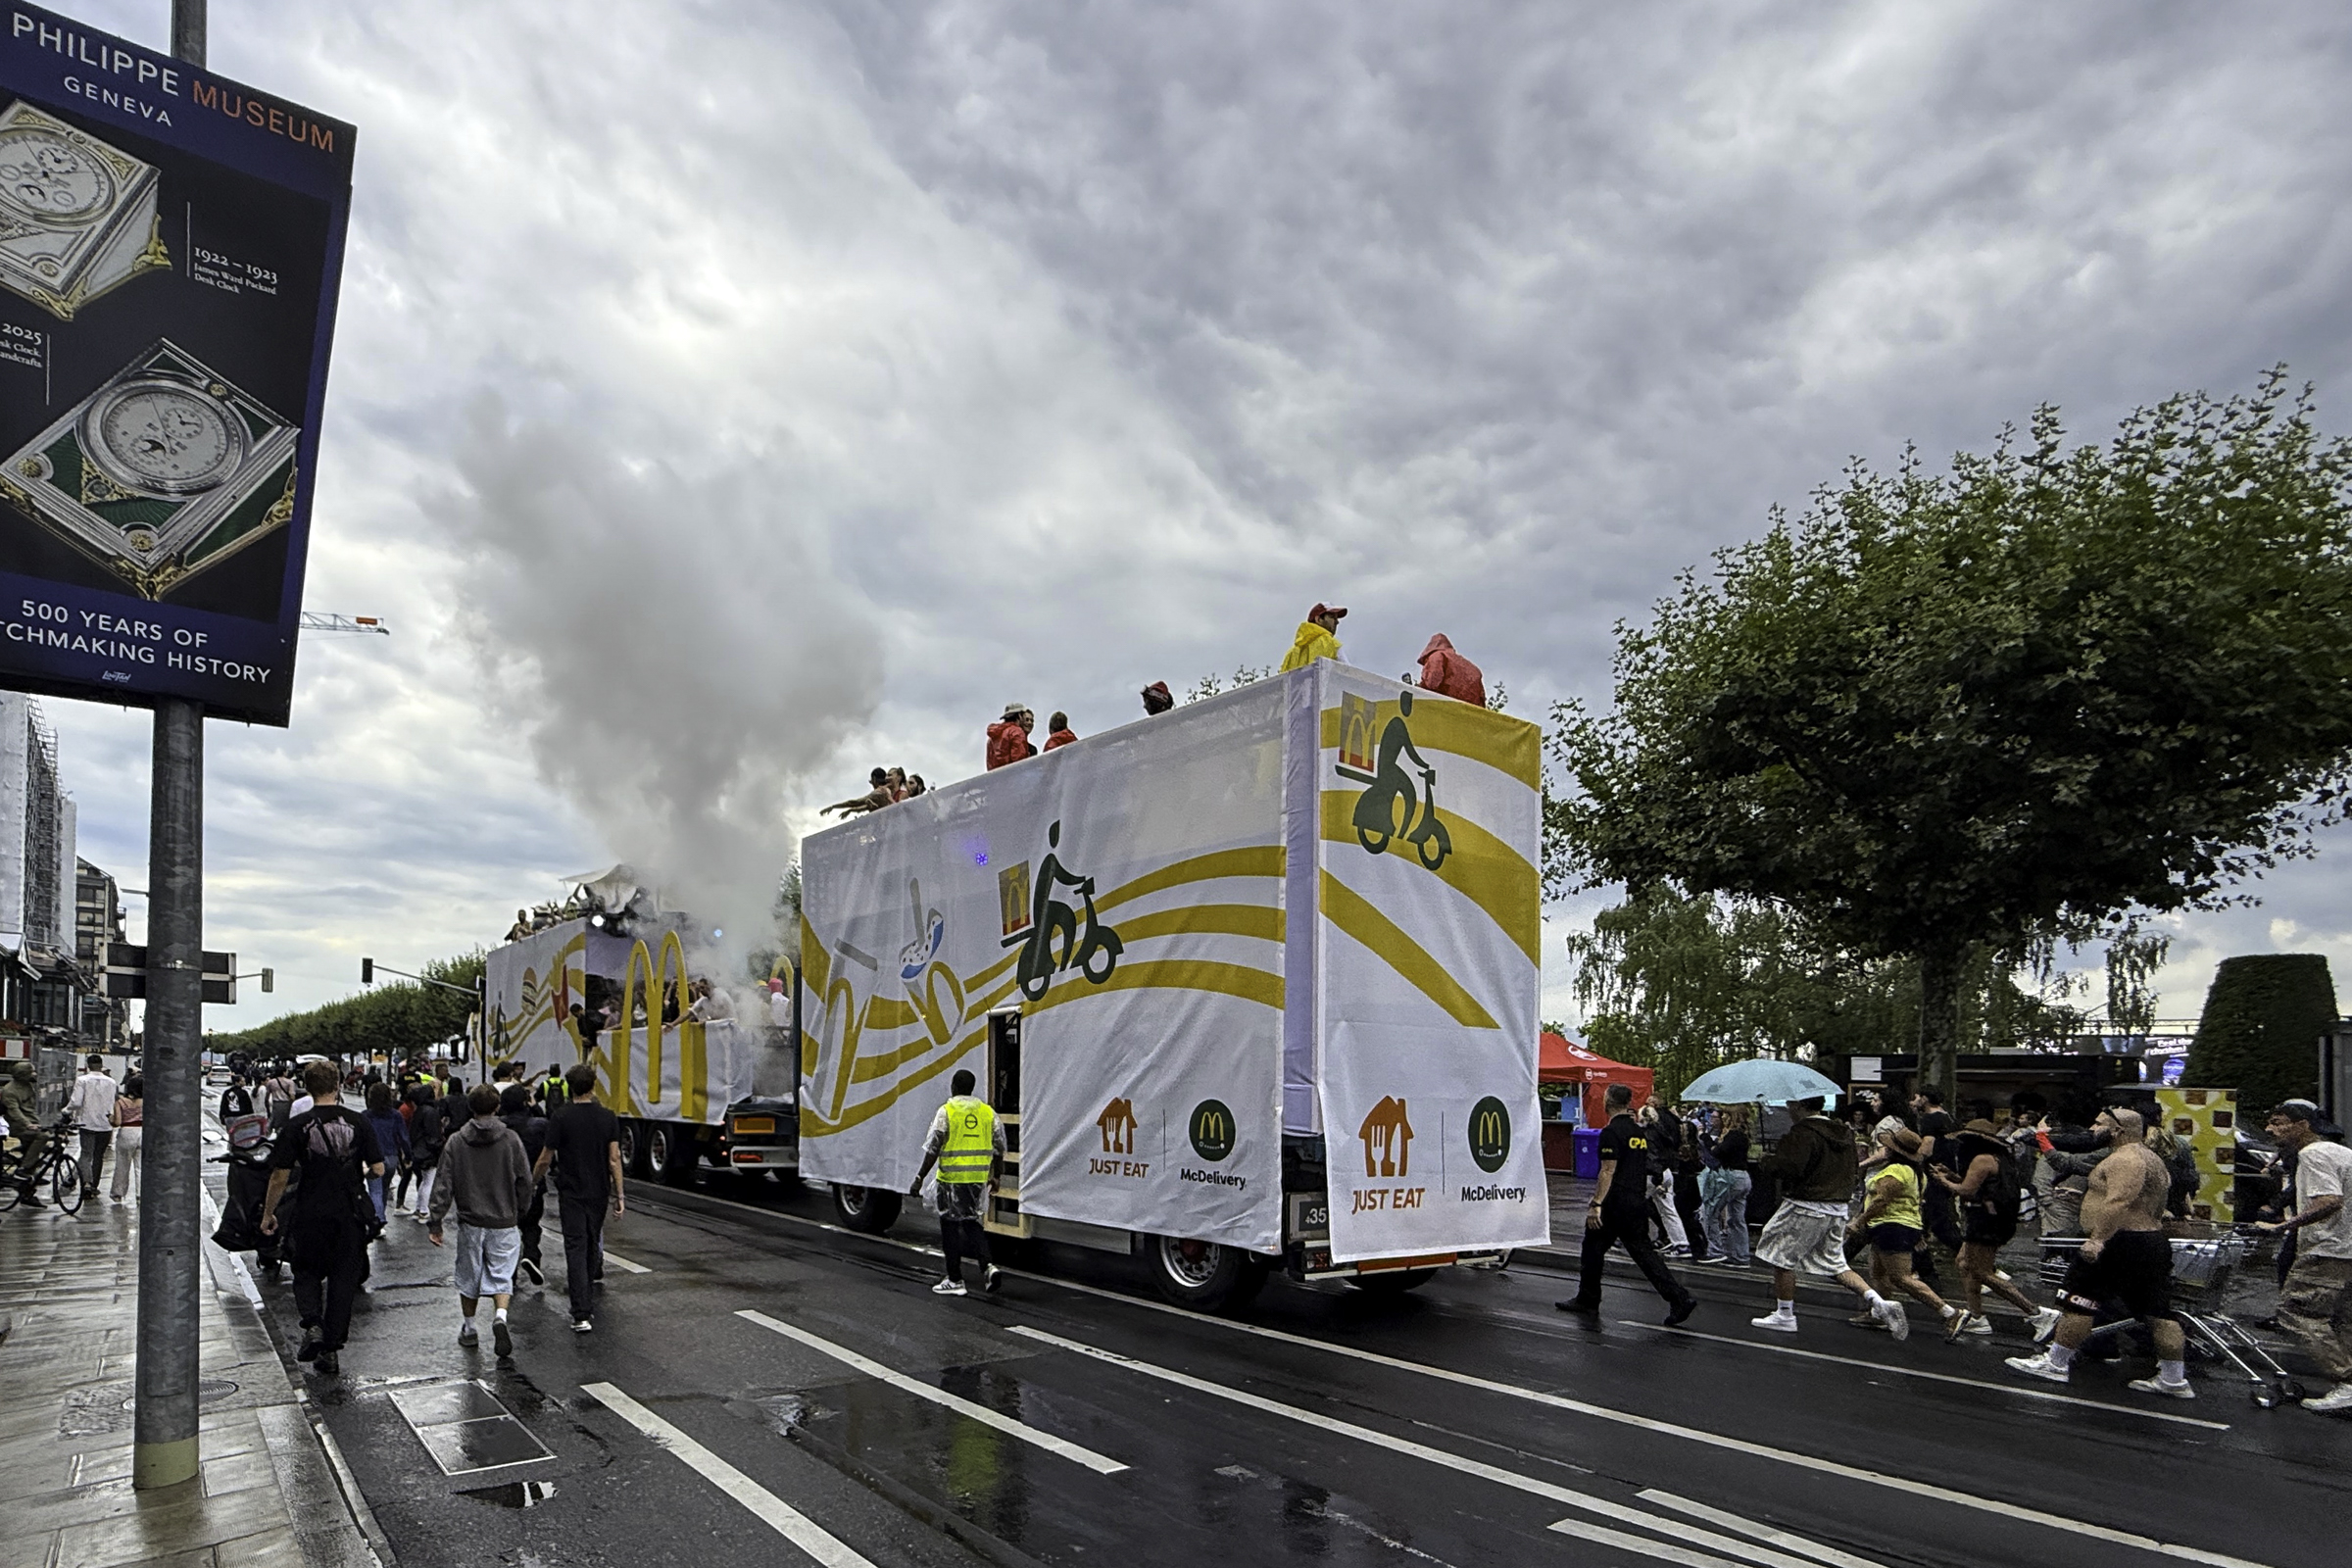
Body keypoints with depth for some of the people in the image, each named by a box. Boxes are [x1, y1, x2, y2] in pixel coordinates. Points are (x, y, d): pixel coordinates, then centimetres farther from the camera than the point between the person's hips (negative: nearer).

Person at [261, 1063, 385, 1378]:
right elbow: (378, 1169, -3)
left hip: (312, 1213, -1)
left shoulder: (297, 1125, -8)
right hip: (351, 1214, 1)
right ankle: (331, 1351, 12)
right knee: (343, 1280, 10)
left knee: (307, 1272, 19)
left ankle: (312, 1325, -4)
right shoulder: (358, 1122, -3)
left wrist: (268, 1213, 7)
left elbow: (280, 1176, -6)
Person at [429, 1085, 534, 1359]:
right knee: (501, 1275, 5)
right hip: (505, 1223, -1)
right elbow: (525, 1181, -2)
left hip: (470, 1223, 1)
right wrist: (521, 1212, 13)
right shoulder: (511, 1139, -6)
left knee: (469, 1278, 17)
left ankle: (469, 1329, 28)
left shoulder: (456, 1142, -4)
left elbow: (444, 1185, -6)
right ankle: (500, 1316, -19)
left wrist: (435, 1223, 0)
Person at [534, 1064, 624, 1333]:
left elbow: (546, 1159, -3)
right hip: (599, 1192, 3)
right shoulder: (608, 1118, -1)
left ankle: (582, 1314, -12)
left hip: (571, 1192, -3)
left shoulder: (560, 1119, -9)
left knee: (576, 1249, -5)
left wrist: (532, 1182, 16)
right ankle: (587, 1303, 28)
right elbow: (614, 1159, -3)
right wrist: (619, 1195, 1)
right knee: (592, 1246, 17)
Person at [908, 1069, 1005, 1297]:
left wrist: (920, 1179, -4)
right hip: (979, 1178, 5)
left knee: (951, 1227, 7)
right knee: (971, 1223, 18)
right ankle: (988, 1266, -1)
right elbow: (999, 1148, 10)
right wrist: (994, 1175, 23)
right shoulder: (988, 1111, 7)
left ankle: (955, 1280, 12)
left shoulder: (946, 1111, -7)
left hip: (952, 1178, -5)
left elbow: (932, 1149, -10)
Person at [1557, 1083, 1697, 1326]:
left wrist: (1596, 1204, -19)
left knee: (1594, 1248, 8)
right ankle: (1680, 1298, -4)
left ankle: (1588, 1299, 19)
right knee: (1643, 1251, 7)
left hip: (1615, 1203, -8)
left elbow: (1608, 1171, -19)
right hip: (1639, 1202, 8)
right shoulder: (1640, 1131, 12)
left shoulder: (1611, 1132, -14)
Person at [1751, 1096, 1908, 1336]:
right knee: (1835, 1263, 16)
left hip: (1806, 1207, -8)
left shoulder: (1802, 1133, -17)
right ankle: (1879, 1302, 0)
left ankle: (1785, 1316, 12)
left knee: (1781, 1257, 6)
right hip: (1839, 1209, 8)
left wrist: (1766, 1162, -7)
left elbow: (1788, 1167, -26)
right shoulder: (1843, 1132, 11)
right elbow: (1853, 1167, 18)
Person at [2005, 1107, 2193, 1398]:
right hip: (2153, 1241, 11)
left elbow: (2119, 1203, -26)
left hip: (2120, 1243, -11)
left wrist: (2098, 1238, -30)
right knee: (2157, 1311, 11)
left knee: (2079, 1301, -4)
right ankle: (2174, 1380, 14)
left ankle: (2055, 1363, 1)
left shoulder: (2125, 1159, -14)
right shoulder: (2148, 1157, 19)